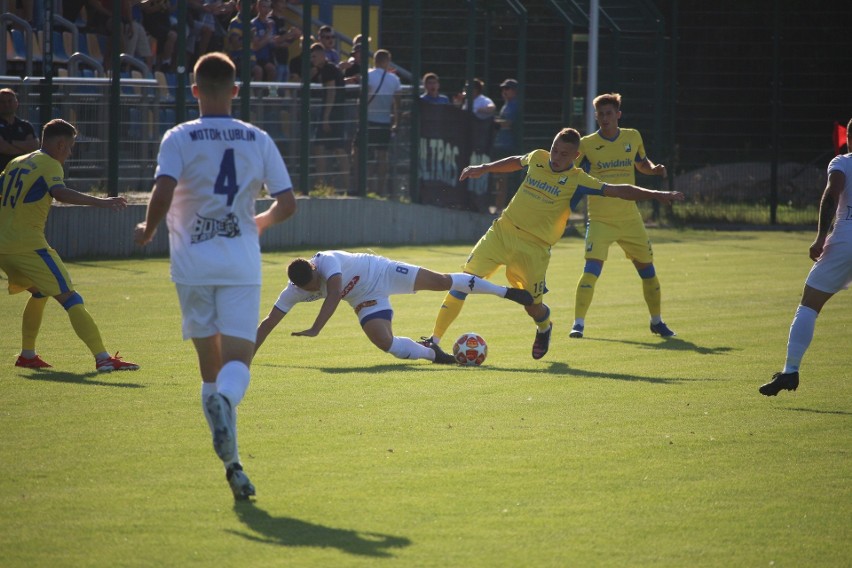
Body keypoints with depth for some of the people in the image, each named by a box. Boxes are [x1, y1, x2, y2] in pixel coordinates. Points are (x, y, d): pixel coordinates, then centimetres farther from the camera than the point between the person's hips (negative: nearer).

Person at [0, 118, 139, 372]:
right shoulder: (49, 165, -6)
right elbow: (59, 192, -26)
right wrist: (99, 202, -36)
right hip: (29, 246, -8)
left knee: (39, 292, 30)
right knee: (70, 299, -11)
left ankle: (27, 355, 30)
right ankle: (102, 358, -21)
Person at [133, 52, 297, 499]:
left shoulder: (179, 139, -3)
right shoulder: (258, 140, 5)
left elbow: (164, 192, -18)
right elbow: (286, 204, 3)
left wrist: (148, 230, 1)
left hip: (192, 261, 0)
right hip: (241, 261, 0)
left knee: (210, 361, 10)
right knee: (237, 359, -6)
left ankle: (231, 460, 7)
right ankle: (224, 401, -42)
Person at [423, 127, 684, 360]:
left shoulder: (577, 181, -7)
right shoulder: (537, 158, 5)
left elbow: (619, 191, -9)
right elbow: (516, 162, 28)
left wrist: (656, 195, -15)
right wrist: (483, 168, 27)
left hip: (534, 247, -3)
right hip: (501, 232, 3)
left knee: (533, 306, -3)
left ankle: (544, 327, 37)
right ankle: (434, 340, -1)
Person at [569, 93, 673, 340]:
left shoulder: (633, 137, 4)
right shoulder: (587, 144, -5)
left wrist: (654, 169, 2)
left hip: (630, 217, 3)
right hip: (600, 219, -3)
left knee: (647, 268, 9)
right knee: (592, 268, -18)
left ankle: (656, 321, 27)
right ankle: (578, 323, -12)